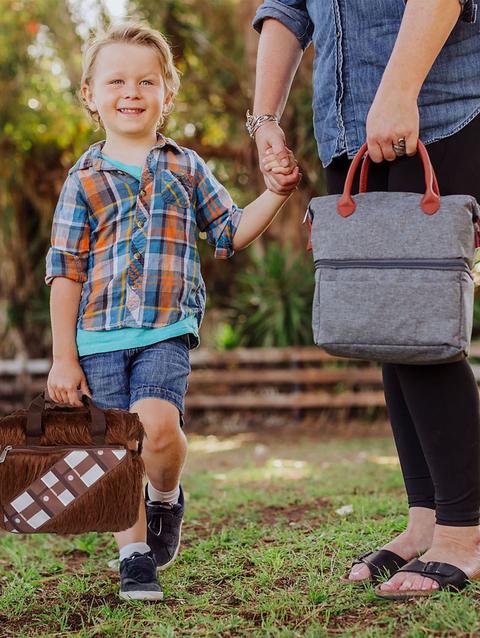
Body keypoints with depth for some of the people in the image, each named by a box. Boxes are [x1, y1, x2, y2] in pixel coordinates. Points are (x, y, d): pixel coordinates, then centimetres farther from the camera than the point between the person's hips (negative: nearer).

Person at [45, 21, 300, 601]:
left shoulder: (185, 167, 12)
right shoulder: (85, 178, 7)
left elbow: (230, 233, 18)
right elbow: (65, 271, 5)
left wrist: (277, 192, 3)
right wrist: (64, 356, 0)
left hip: (167, 329, 0)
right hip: (100, 335, 1)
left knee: (157, 423, -24)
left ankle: (166, 497, 8)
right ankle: (134, 556, 19)